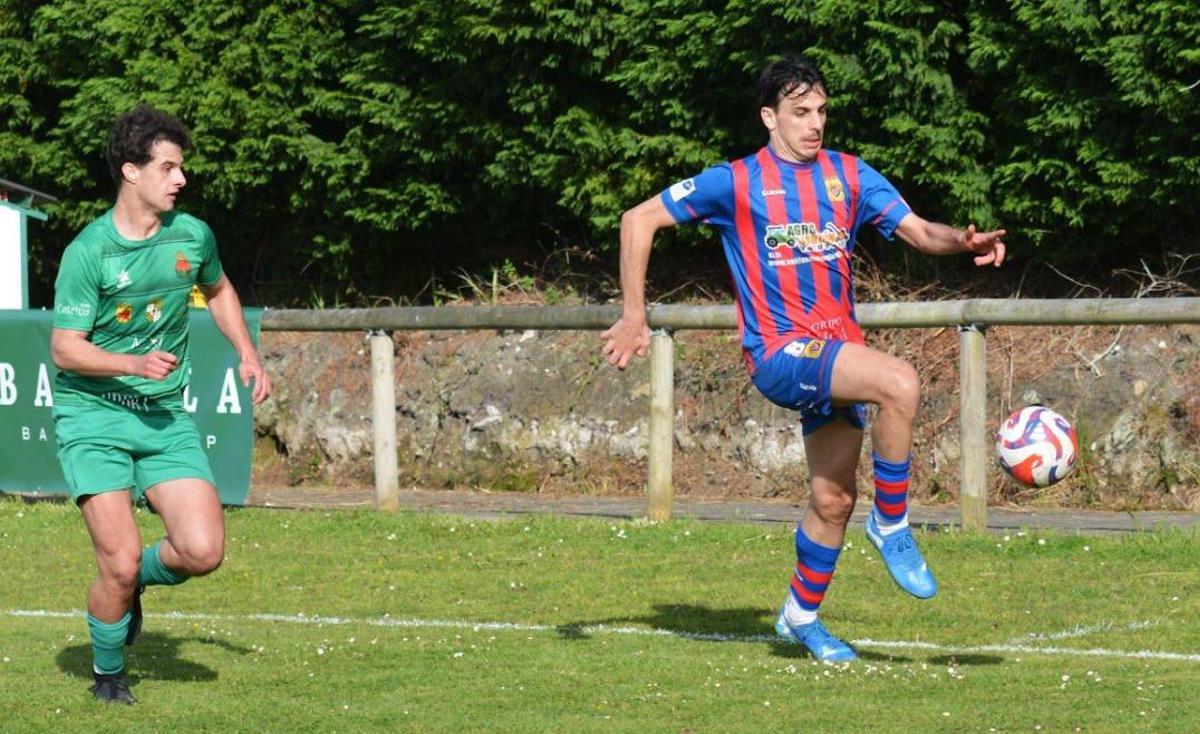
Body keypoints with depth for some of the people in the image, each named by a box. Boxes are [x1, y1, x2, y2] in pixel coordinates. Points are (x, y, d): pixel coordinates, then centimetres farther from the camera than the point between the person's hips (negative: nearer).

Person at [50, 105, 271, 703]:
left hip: (166, 415, 4)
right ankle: (108, 675, 14)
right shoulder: (89, 251, -13)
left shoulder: (193, 236, 1)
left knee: (203, 551, -12)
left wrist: (247, 355, 15)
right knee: (119, 562, -13)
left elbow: (218, 290, 24)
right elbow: (65, 348, -11)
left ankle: (136, 577, 21)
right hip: (92, 415, -4)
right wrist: (135, 363, -25)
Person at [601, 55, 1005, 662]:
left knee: (833, 498, 7)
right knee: (900, 384, -28)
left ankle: (802, 615, 29)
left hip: (838, 352, 5)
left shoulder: (849, 176, 10)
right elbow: (640, 220, 3)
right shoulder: (736, 182, -1)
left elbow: (918, 231, 4)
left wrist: (965, 242, -19)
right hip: (779, 351, -5)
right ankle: (891, 524, -12)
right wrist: (634, 316, -4)